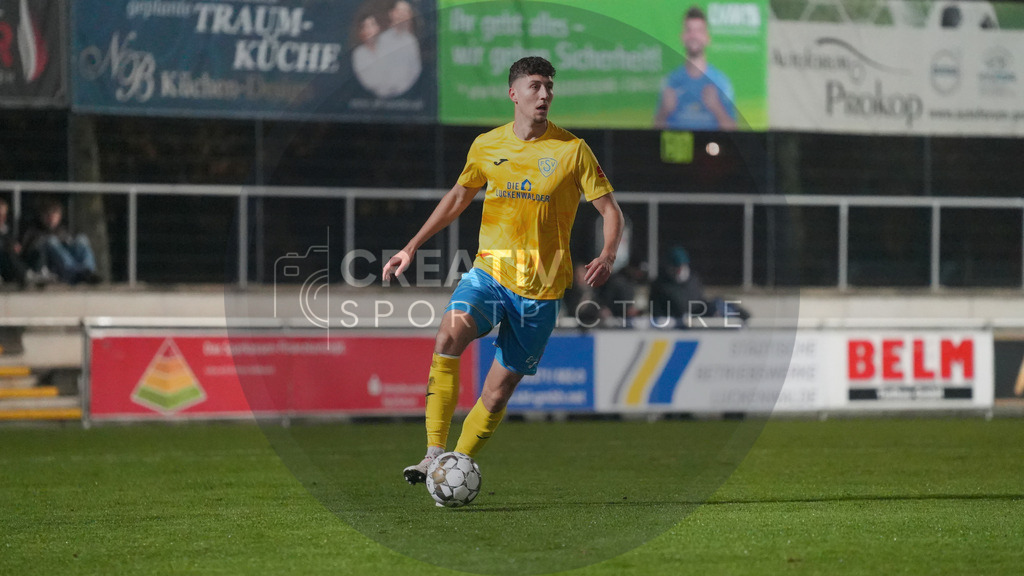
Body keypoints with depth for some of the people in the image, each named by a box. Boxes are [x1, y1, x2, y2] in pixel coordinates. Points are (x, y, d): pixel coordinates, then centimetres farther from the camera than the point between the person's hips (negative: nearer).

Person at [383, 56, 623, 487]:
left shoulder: (572, 150, -3)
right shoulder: (487, 146, 6)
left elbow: (610, 210, 0)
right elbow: (459, 196, 22)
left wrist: (607, 256, -20)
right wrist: (412, 248, 18)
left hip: (541, 287, -1)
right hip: (489, 271, 1)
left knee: (497, 394, 0)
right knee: (449, 335, -29)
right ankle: (435, 454, -28)